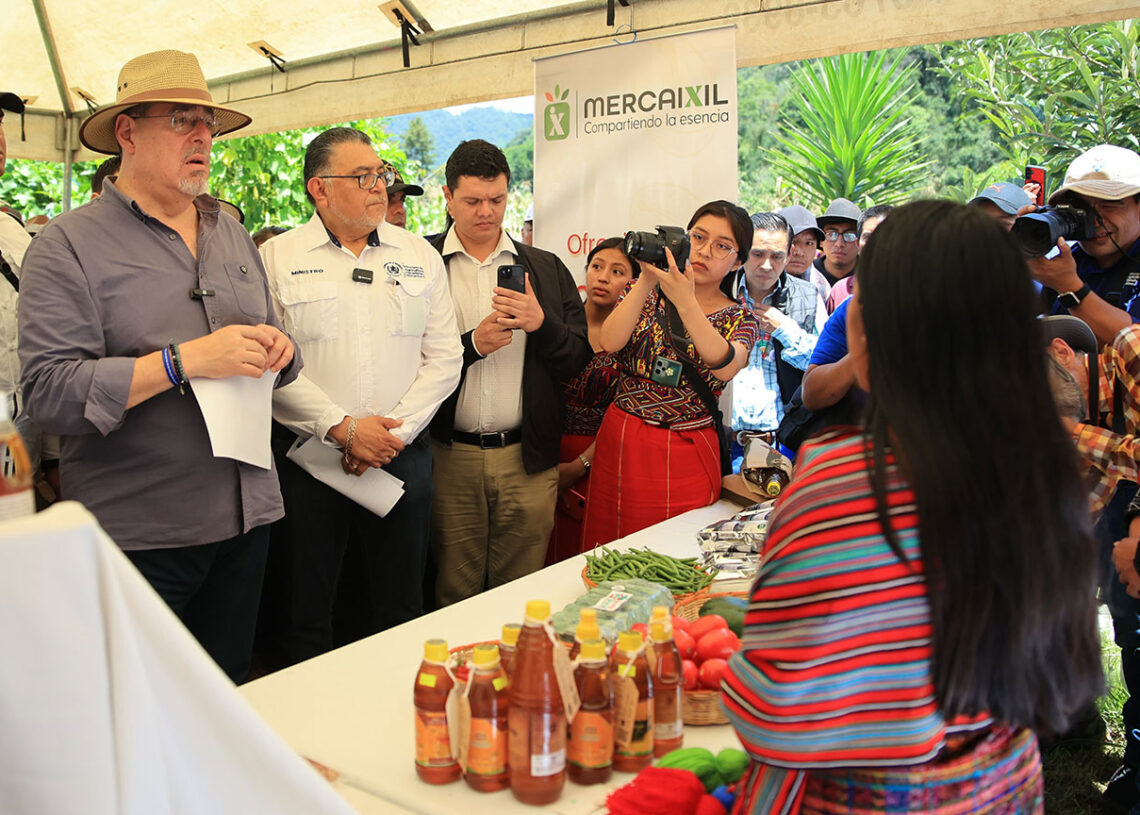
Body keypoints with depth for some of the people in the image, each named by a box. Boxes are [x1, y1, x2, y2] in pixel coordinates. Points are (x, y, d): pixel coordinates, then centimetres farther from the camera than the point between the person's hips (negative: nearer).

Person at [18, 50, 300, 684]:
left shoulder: (232, 233, 13)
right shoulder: (69, 244, -6)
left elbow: (271, 349, 19)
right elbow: (50, 393, -16)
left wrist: (279, 348, -5)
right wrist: (184, 361, -23)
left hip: (246, 515, 5)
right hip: (138, 533, -5)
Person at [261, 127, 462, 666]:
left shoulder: (420, 256, 8)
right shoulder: (278, 258, 0)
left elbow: (444, 357, 3)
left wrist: (397, 429, -9)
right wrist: (342, 427, -15)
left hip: (404, 456, 2)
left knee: (401, 611, 13)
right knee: (307, 612, 10)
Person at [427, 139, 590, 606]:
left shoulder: (546, 268, 10)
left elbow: (580, 358, 6)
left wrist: (541, 323, -12)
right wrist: (473, 344, -16)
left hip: (527, 458, 2)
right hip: (449, 457, -1)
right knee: (453, 597, 9)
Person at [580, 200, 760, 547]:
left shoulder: (741, 320, 3)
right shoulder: (646, 293, 7)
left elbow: (725, 368, -20)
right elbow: (610, 342, -12)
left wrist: (684, 301, -28)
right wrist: (647, 280, -19)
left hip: (686, 459, -1)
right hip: (620, 444, 2)